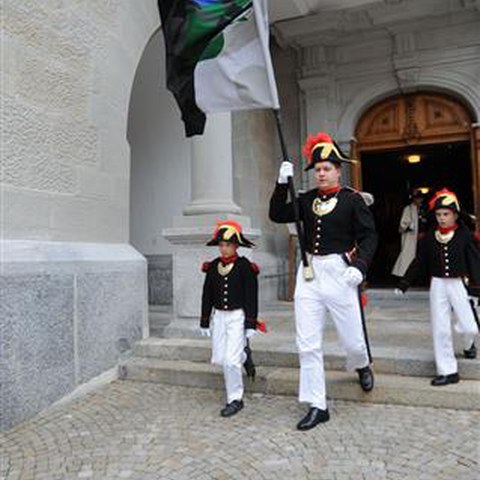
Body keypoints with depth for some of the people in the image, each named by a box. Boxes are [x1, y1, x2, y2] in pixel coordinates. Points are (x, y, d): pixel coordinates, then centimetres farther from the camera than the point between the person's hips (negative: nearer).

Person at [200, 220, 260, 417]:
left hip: (237, 316, -5)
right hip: (218, 316, 5)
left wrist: (250, 324, -11)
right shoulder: (212, 267, 4)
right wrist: (205, 321, 10)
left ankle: (235, 399, 9)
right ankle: (243, 354, 40)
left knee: (230, 360, -8)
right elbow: (207, 295, 9)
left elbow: (251, 297, -7)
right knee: (219, 358, 10)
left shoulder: (245, 267, -8)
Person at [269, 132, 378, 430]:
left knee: (353, 339, 10)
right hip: (309, 274, 4)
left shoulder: (352, 199, -3)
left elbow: (369, 236, -5)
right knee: (308, 345, 4)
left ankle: (362, 366, 49)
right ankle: (318, 407, 17)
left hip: (340, 273, -4)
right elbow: (277, 215, 5)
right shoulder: (307, 200, 9)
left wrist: (359, 266, -19)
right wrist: (282, 182, -3)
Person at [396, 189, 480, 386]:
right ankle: (448, 371, 14)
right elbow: (418, 262, 6)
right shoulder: (430, 237, 1)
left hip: (459, 283, -2)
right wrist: (403, 284, 5)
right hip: (438, 284, 2)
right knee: (440, 329, 3)